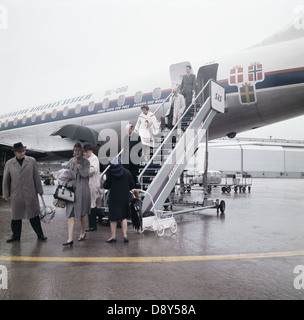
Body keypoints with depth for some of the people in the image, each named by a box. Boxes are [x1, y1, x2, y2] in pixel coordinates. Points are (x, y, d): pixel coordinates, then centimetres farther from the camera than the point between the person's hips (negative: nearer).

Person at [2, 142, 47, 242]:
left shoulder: (32, 161, 1)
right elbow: (6, 180, 10)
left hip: (30, 194, -1)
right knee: (16, 216, 11)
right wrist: (6, 194, 10)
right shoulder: (9, 163, 4)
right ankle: (16, 235, 27)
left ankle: (40, 234, 15)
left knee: (34, 215, 4)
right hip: (16, 195, 1)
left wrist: (40, 190, 7)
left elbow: (36, 177, 5)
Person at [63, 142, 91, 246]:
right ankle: (70, 239, -5)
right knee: (70, 214, -5)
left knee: (82, 213, 10)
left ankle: (83, 232, 33)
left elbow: (85, 173, -16)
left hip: (82, 190, -3)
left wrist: (77, 164, -19)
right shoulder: (71, 160, 11)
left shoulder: (85, 161, -3)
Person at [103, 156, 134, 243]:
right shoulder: (127, 172, -3)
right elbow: (132, 185, 2)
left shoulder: (110, 172, -10)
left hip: (114, 197, -2)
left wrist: (104, 183, 14)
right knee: (123, 217, 13)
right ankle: (125, 236, 11)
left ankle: (113, 236, 15)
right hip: (124, 198, 3)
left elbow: (106, 186, -8)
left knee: (113, 218, 8)